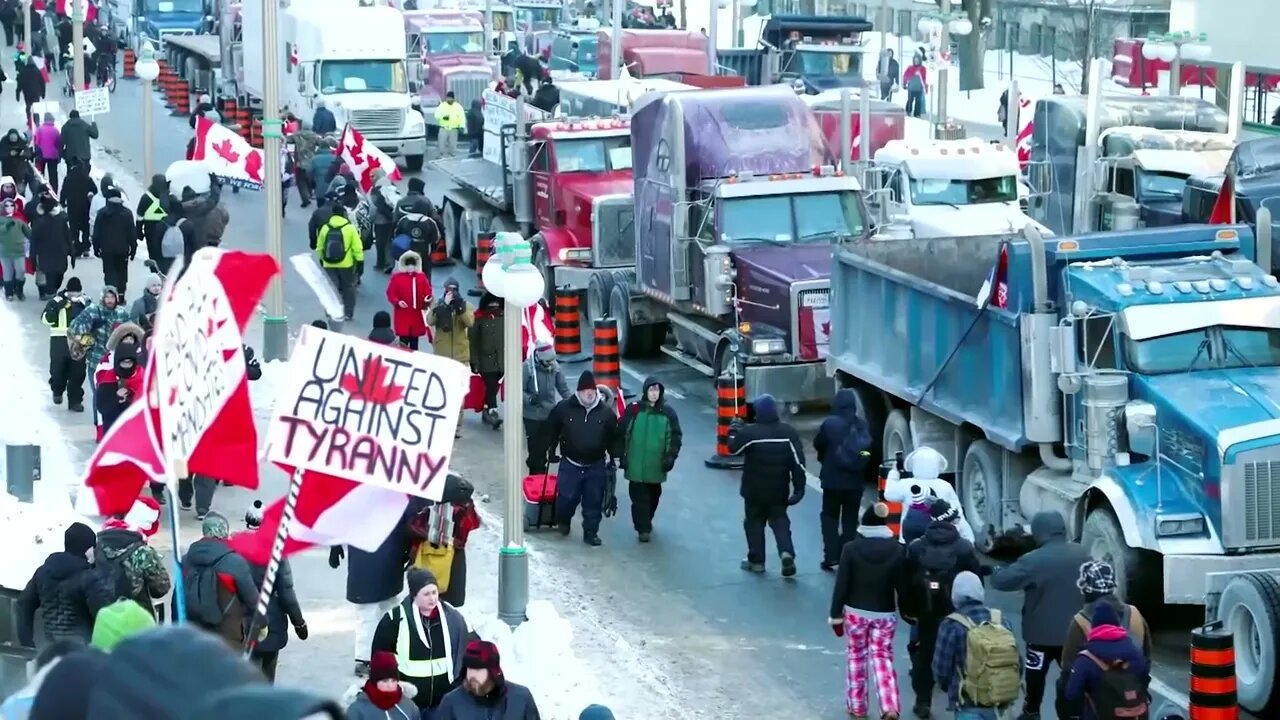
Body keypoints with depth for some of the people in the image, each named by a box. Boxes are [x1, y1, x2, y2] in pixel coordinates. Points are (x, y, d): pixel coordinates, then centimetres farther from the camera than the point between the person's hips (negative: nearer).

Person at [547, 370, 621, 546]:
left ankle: (591, 532, 16)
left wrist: (614, 457, 7)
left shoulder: (606, 413, 0)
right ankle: (563, 521, 28)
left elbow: (613, 438, 10)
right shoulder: (564, 408, -4)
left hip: (596, 466, 1)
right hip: (570, 464, -1)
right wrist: (551, 449, 12)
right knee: (567, 497, -1)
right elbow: (552, 430, 11)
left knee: (594, 502, 3)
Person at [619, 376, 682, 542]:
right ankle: (643, 528, 1)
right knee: (639, 496, -4)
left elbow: (675, 436, 5)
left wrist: (670, 456, -4)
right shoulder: (634, 409, -5)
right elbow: (623, 433, -1)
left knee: (653, 496, 15)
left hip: (656, 465, 2)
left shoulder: (668, 412, -1)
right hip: (636, 464, -2)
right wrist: (623, 456, -2)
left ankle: (645, 522, 33)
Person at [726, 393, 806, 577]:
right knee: (780, 521, 11)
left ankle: (756, 561, 15)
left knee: (754, 523, 12)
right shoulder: (789, 432, -5)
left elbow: (733, 448, -2)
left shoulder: (749, 432, -16)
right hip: (779, 491, 3)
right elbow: (798, 462, -5)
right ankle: (787, 552, -12)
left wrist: (735, 430, 15)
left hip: (754, 490, -3)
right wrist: (799, 487, 0)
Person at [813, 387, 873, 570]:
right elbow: (867, 448, 5)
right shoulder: (862, 425, -3)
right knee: (850, 519, 11)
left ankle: (831, 555, -2)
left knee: (830, 516, 9)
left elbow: (818, 444, 0)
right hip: (855, 481, 3)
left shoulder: (830, 423, -13)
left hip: (833, 479, -3)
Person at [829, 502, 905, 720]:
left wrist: (836, 615, 0)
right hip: (885, 614, 1)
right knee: (883, 659, 7)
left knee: (857, 658, 15)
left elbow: (841, 585, -9)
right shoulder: (897, 550, -8)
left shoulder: (851, 548, -12)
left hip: (855, 612, -1)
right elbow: (902, 585, -3)